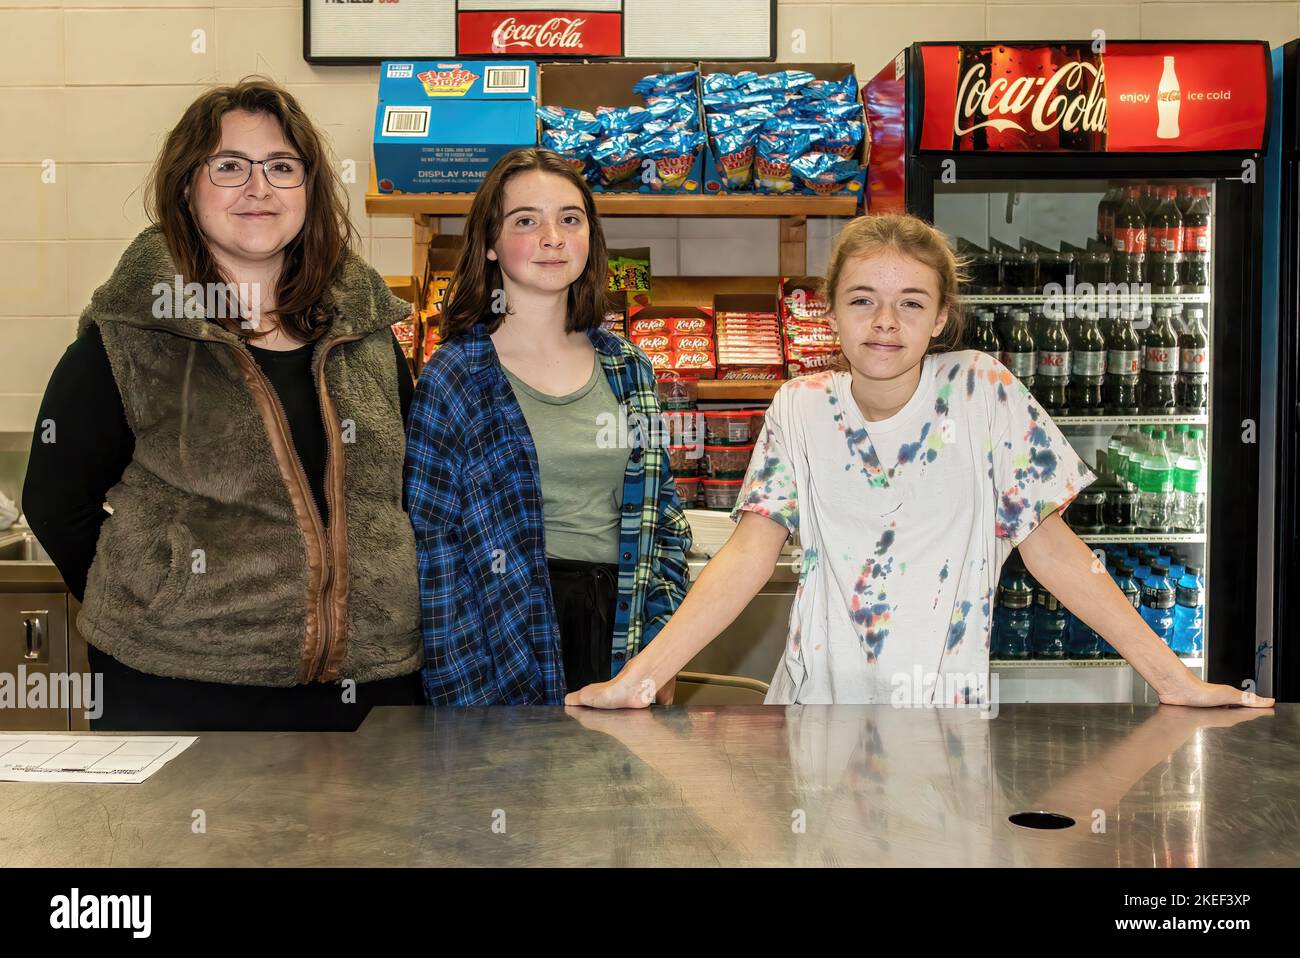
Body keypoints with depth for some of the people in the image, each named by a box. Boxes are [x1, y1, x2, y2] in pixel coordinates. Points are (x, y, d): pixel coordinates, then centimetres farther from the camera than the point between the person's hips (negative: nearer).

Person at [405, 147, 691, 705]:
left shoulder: (628, 370, 7)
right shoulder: (455, 379, -7)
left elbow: (662, 518, 12)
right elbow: (432, 544, -8)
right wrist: (463, 697, -13)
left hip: (619, 631, 4)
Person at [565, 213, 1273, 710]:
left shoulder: (982, 392, -4)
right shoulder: (801, 408, 1)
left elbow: (1050, 546, -3)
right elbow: (749, 555, -6)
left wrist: (1176, 681, -8)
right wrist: (639, 677, -17)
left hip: (944, 704, -1)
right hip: (817, 701, 1)